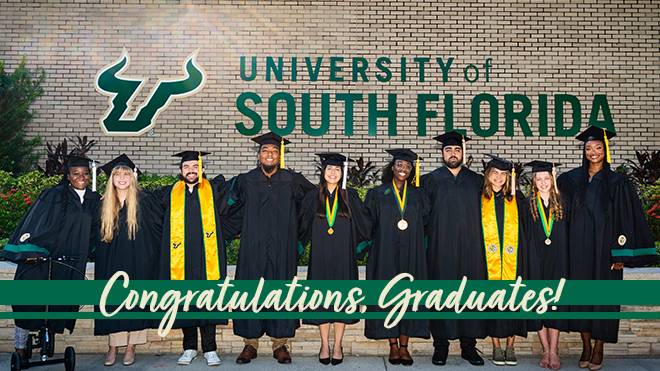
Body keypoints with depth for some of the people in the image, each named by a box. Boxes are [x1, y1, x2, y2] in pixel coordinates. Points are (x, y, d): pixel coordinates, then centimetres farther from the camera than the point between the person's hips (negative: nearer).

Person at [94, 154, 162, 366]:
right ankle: (113, 346, 13)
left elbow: (160, 224, 4)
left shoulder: (143, 201, -3)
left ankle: (131, 346, 11)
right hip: (111, 262, 3)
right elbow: (98, 234, 17)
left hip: (137, 261, -3)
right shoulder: (104, 204, 7)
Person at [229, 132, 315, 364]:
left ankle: (280, 343, 12)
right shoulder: (245, 181, 6)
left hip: (282, 249, 0)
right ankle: (250, 343, 13)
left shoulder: (292, 180, 3)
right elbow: (231, 206, 18)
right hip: (253, 248, 1)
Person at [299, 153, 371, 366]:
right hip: (320, 257, 0)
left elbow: (364, 226, 4)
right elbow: (302, 227, 9)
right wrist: (313, 242, 1)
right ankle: (324, 345, 17)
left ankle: (338, 346, 14)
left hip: (343, 256, 0)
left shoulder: (350, 196, 4)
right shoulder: (312, 197, 5)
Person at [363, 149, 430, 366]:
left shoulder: (418, 196, 11)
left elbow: (425, 224, 13)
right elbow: (368, 224, 3)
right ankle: (393, 346, 9)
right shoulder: (377, 194, 5)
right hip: (385, 255, -2)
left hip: (411, 256, 2)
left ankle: (404, 346, 10)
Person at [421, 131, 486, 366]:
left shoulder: (476, 181, 11)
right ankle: (441, 345, 10)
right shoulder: (431, 180, 5)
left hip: (469, 247, 2)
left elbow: (484, 213, 13)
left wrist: (478, 241, 5)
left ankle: (469, 345, 13)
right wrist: (430, 236, -6)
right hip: (441, 248, -2)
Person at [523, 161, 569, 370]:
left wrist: (564, 271, -3)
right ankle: (546, 351, 13)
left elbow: (566, 239, 5)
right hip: (535, 264, 0)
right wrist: (529, 268, -7)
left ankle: (553, 352, 7)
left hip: (556, 263, 1)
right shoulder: (528, 206, 3)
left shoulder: (561, 205, 7)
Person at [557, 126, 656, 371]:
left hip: (604, 249, -3)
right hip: (579, 249, 3)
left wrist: (620, 255, -10)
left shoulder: (617, 182, -3)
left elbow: (626, 220, -5)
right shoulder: (573, 179, 5)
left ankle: (598, 349, 15)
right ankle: (586, 347, 18)